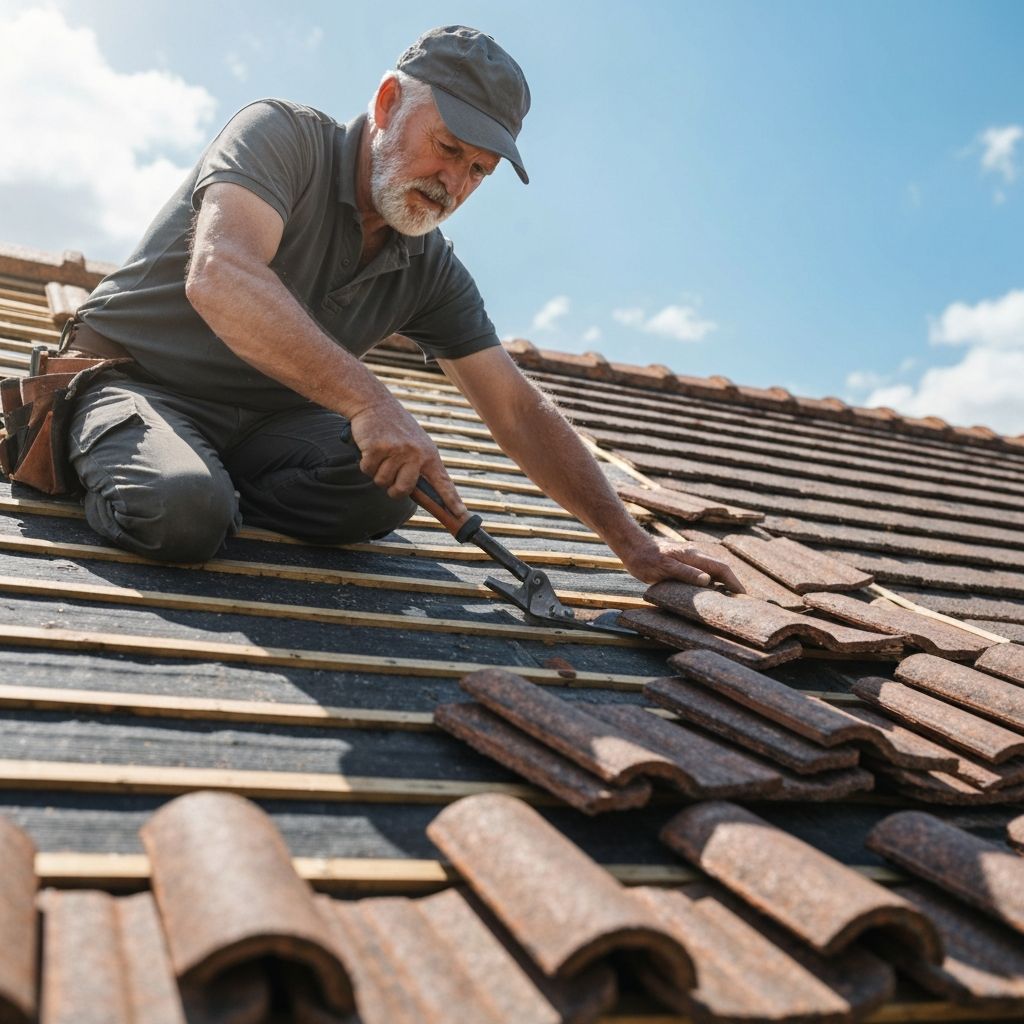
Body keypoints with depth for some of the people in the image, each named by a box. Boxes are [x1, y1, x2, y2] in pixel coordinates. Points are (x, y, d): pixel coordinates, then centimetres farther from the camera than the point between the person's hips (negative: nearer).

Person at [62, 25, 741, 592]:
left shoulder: (431, 272, -1)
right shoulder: (283, 134, -18)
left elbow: (519, 413, -1)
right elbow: (220, 277, -38)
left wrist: (633, 544, -8)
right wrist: (367, 400, -49)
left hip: (258, 418, 6)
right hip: (134, 381, -5)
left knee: (384, 490, -22)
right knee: (181, 511, -36)